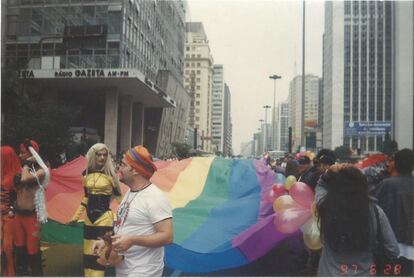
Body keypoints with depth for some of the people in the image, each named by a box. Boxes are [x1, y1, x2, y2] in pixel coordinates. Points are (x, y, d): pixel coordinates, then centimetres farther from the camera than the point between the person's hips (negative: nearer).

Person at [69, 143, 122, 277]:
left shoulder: (110, 173, -6)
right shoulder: (87, 175, 6)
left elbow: (118, 197, -1)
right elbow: (86, 198, 16)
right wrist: (76, 216, 17)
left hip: (105, 218, -5)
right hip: (89, 219, 5)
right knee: (88, 254, 11)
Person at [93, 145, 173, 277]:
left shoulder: (155, 198, -20)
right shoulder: (129, 193, 9)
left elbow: (167, 236, -24)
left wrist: (132, 240, -29)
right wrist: (106, 242, 6)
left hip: (142, 272, -9)